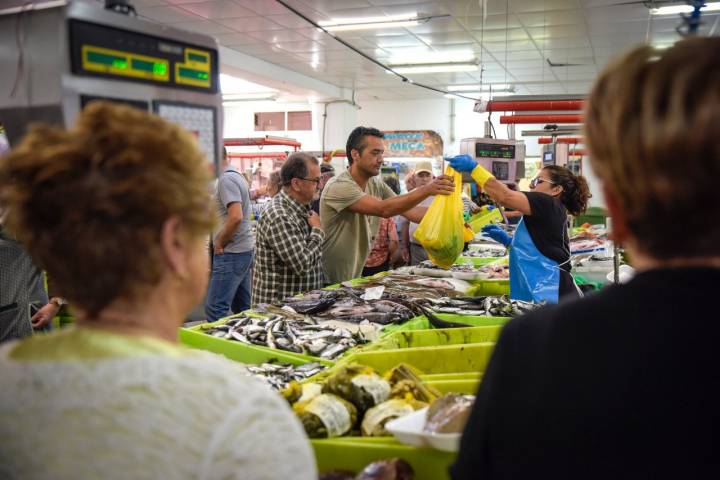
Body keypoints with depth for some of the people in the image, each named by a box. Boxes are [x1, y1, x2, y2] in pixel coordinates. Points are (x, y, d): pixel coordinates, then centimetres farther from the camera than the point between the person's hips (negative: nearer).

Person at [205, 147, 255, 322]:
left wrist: (219, 243, -13)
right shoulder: (237, 175, 17)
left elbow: (236, 217, -26)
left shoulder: (226, 179, -14)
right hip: (245, 248, 10)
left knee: (214, 308, -8)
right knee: (243, 308, 14)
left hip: (231, 253, -10)